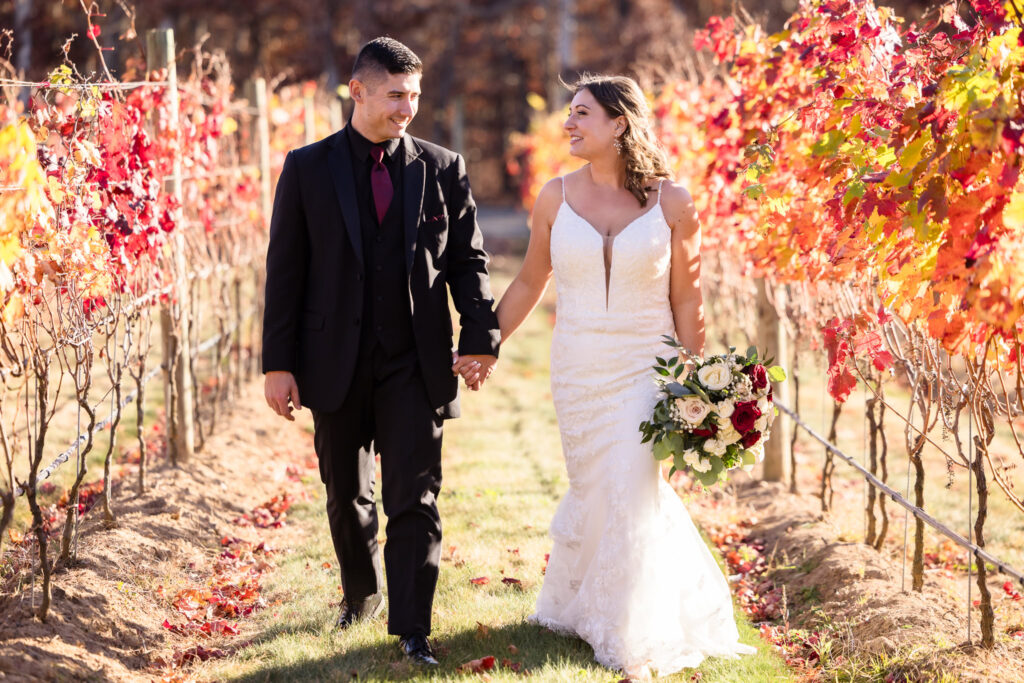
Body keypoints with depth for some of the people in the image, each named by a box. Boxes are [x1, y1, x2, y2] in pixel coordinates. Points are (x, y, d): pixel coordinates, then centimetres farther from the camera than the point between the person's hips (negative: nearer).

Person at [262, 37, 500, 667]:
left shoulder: (443, 169, 2)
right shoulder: (307, 169, 0)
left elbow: (468, 260, 4)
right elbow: (285, 270, 0)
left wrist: (481, 336, -10)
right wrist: (278, 362, -4)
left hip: (416, 362, -1)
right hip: (336, 363, 1)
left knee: (415, 498, -5)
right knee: (347, 496, 16)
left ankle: (412, 629, 1)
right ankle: (361, 596, 37)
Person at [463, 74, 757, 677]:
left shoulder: (672, 203, -5)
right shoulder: (556, 198, 0)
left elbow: (687, 300, -1)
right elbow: (529, 283, 11)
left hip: (647, 369, -2)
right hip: (578, 371, 2)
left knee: (632, 494, -6)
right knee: (593, 490, 7)